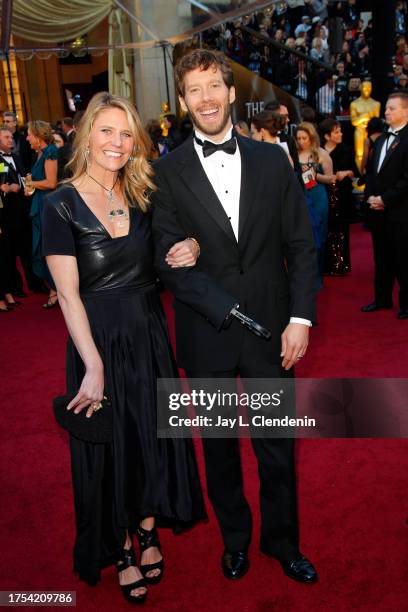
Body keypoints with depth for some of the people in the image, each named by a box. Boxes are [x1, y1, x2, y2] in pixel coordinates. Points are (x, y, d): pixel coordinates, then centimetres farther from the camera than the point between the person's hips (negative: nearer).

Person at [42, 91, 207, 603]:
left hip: (150, 336, 5)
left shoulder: (142, 196, 2)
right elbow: (68, 294, -15)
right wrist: (93, 367, -20)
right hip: (99, 341, -4)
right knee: (109, 448, 10)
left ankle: (148, 531, 41)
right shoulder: (62, 205, -11)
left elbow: (169, 250, 14)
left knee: (155, 438, 16)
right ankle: (121, 553, 34)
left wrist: (190, 247, -11)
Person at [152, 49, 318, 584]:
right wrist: (231, 311, -18)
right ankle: (235, 538, 41)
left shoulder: (272, 159, 3)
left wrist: (300, 319, -7)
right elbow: (170, 260, -10)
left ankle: (282, 541, 38)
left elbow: (301, 245, 2)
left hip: (271, 331, 1)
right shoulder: (167, 172, -2)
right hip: (207, 337, -1)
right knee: (219, 447, 17)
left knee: (278, 448, 13)